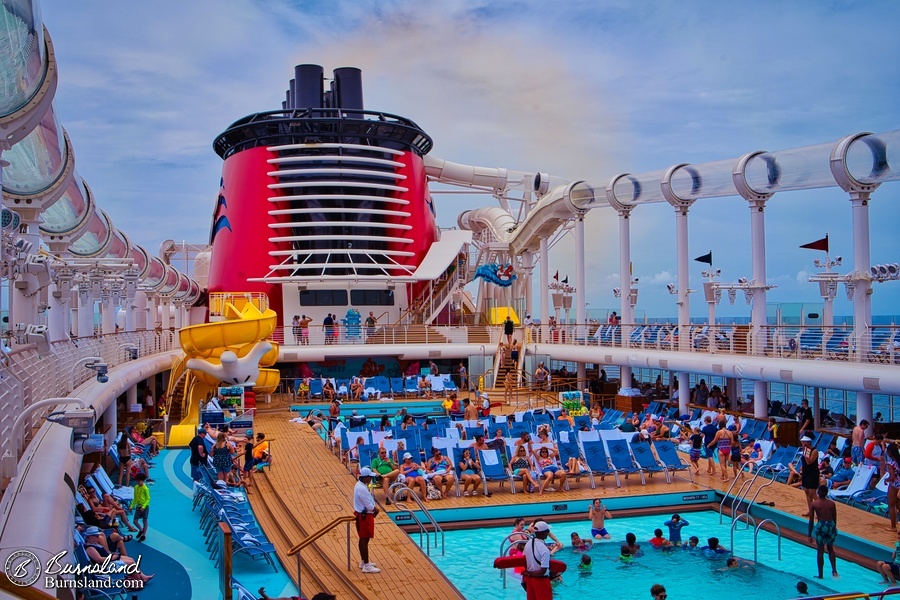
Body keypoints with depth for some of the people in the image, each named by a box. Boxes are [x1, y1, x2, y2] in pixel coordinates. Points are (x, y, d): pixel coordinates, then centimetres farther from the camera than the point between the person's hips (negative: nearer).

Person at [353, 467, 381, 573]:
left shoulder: (360, 485, 8)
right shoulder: (362, 489, -25)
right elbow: (369, 506, -23)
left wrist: (374, 508, 0)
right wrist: (375, 509, -4)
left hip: (362, 515, 10)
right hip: (364, 516, -10)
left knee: (363, 539, 18)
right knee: (365, 540, -5)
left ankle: (364, 562, 29)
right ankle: (366, 566, 0)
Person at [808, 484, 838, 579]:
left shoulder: (813, 504, -2)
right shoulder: (832, 503, 5)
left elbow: (811, 520, -3)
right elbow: (835, 518, 9)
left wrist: (810, 534, 3)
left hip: (821, 526, -3)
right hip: (831, 525, 3)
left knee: (820, 551, 8)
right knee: (830, 549, 25)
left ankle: (820, 575, 13)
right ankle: (834, 570, 13)